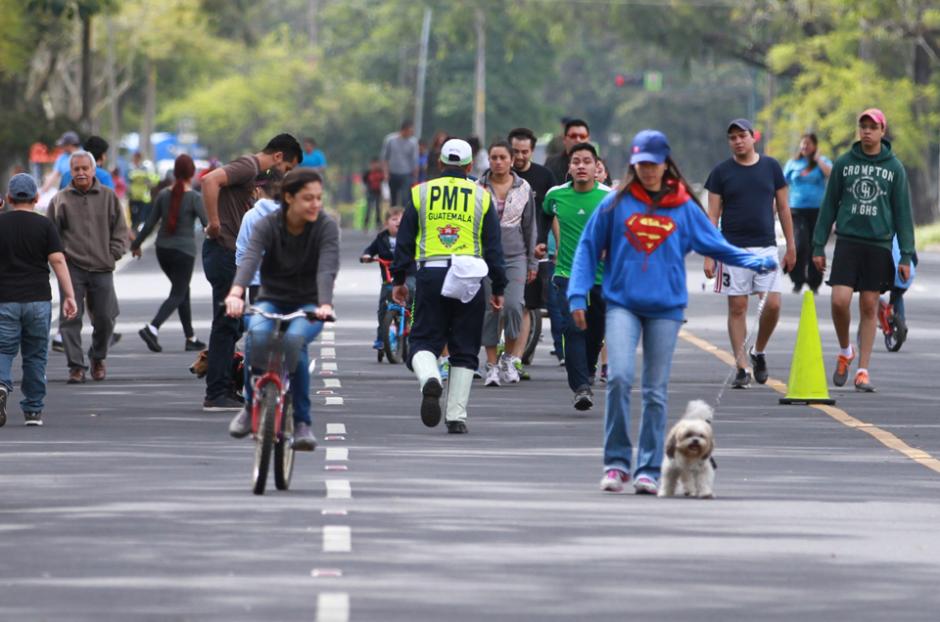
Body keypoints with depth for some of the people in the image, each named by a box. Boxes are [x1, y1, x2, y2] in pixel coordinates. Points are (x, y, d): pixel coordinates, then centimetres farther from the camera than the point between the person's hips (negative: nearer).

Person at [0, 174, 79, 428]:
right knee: (35, 355, 10)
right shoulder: (44, 225, -1)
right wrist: (69, 296, -5)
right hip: (38, 299, 0)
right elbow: (57, 260, -7)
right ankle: (33, 411, 13)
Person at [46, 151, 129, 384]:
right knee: (71, 318, -7)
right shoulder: (61, 200, 5)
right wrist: (60, 255, -3)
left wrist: (112, 254, 1)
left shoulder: (108, 197, 7)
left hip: (102, 269, 1)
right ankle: (76, 366, -3)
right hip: (72, 269, -1)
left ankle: (98, 358, 27)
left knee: (105, 318, 4)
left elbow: (120, 230, 11)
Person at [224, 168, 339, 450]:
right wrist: (236, 293, -50)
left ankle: (302, 423, -21)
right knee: (257, 334, -34)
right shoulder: (267, 225, -11)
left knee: (294, 340, -34)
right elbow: (250, 259, -29)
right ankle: (251, 406, -11)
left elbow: (327, 268, -28)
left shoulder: (326, 227, -12)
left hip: (308, 304, -1)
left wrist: (325, 304, -48)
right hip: (272, 300, 1)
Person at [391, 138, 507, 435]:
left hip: (430, 276, 0)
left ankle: (429, 380, -29)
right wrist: (498, 288, 10)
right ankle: (456, 417, 5)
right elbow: (493, 247, 6)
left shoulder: (420, 193, 8)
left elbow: (404, 241, 7)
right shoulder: (482, 197, 6)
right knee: (464, 351, 8)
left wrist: (398, 280, 14)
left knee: (424, 341, 4)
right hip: (469, 277, 0)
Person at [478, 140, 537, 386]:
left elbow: (530, 227, 12)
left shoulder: (524, 188, 6)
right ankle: (492, 364, 7)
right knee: (490, 310, -2)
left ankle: (510, 358, 4)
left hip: (515, 256, 0)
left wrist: (532, 262, 12)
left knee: (513, 305, -15)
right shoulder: (479, 188, 3)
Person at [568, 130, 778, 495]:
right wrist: (578, 295, 0)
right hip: (622, 302, -1)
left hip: (665, 307, 1)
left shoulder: (684, 209, 6)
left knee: (656, 392, 3)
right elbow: (588, 249, 8)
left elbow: (715, 245, 13)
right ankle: (616, 461, -6)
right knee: (619, 377, -17)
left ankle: (649, 469, 8)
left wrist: (756, 261, 0)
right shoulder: (616, 204, 4)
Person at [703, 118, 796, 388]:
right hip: (733, 249, -1)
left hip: (766, 247, 1)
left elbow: (783, 208, 12)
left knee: (773, 304, -9)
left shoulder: (771, 167, 7)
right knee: (737, 307, -1)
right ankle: (742, 368, 4)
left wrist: (791, 247, 10)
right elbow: (712, 215, 3)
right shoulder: (721, 172, 3)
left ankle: (758, 352, 16)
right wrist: (708, 255, -4)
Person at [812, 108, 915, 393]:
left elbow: (902, 212, 5)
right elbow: (829, 205, 9)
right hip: (847, 241, 0)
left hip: (879, 244, 0)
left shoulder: (894, 168, 4)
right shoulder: (843, 163, 5)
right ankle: (845, 352, 14)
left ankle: (863, 370, 7)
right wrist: (818, 245, 5)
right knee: (840, 300, -12)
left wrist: (906, 255, 0)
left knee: (869, 308, 2)